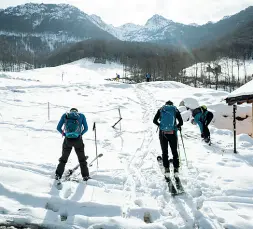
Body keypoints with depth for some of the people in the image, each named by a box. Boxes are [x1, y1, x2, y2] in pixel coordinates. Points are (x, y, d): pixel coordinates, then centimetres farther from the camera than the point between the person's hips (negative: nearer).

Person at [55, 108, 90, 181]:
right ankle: (85, 176, 20)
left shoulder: (65, 115, 14)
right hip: (78, 140, -1)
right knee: (82, 159, 18)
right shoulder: (81, 115, 13)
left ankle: (58, 175, 22)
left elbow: (58, 128, 8)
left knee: (63, 158, 21)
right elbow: (86, 128, 6)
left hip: (68, 140, 1)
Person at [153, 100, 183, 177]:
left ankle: (166, 169, 9)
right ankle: (176, 169, 13)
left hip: (162, 133, 0)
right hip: (172, 133, 0)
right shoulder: (175, 110, 7)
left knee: (165, 152, 13)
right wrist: (177, 126, 19)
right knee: (174, 151, 15)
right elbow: (181, 122, 0)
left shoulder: (161, 109, 8)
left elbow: (154, 120, 4)